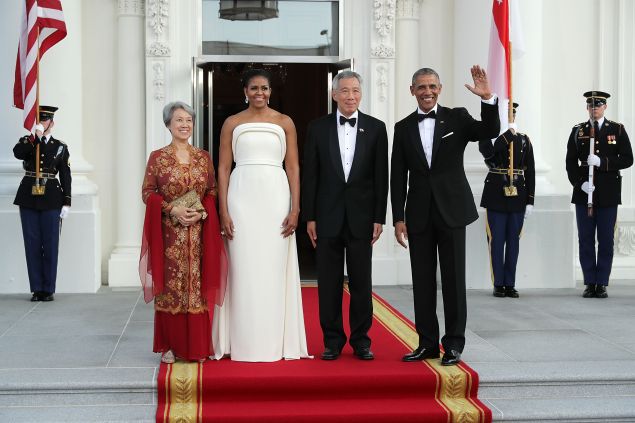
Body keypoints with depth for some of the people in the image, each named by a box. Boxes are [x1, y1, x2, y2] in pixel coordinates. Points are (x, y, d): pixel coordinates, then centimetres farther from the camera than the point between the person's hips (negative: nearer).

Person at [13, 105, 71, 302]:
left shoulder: (60, 147, 8)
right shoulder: (27, 141, 9)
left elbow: (66, 177, 5)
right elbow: (17, 153, -15)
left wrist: (66, 203, -1)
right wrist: (35, 137, -19)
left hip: (51, 200, -1)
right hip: (28, 199, 1)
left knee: (50, 245, 0)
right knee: (32, 244, 2)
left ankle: (48, 289, 6)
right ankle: (37, 289, 8)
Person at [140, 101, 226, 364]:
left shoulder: (204, 157, 9)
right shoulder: (158, 157, 1)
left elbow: (212, 192, 9)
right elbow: (147, 192, -1)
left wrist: (201, 212, -9)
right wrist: (173, 209, -14)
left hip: (199, 234, 2)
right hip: (169, 234, -2)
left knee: (198, 286, 2)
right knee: (169, 287, 1)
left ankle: (197, 347, 10)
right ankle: (170, 346, 11)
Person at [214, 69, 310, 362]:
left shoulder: (284, 122, 8)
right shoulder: (232, 123, 7)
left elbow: (293, 167, 5)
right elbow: (223, 168, 4)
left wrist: (295, 209, -4)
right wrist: (223, 212, -4)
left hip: (276, 198, 0)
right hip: (241, 198, 0)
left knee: (274, 269, 3)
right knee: (243, 269, 1)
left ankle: (275, 342, 12)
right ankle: (244, 344, 9)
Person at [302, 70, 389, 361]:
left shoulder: (376, 128, 3)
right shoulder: (318, 128, 4)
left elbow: (381, 176, 2)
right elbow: (310, 175, 3)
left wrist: (379, 218, -2)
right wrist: (309, 217, -1)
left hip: (361, 217, 0)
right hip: (328, 216, 0)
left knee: (361, 282, 6)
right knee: (329, 283, 5)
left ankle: (360, 339, 16)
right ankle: (332, 340, 15)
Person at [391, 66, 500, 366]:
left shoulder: (457, 118, 2)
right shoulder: (403, 127, 7)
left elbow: (490, 131, -14)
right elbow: (398, 177, 6)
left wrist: (488, 99, -28)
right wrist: (398, 218, 1)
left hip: (452, 210, -2)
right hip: (419, 214, 2)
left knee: (453, 279, 1)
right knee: (422, 281, 7)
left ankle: (454, 344, 10)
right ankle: (427, 343, 17)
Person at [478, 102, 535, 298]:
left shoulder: (524, 140, 8)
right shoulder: (490, 136, 2)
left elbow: (530, 172, 7)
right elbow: (487, 152, -23)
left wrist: (530, 201, 1)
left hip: (517, 196, 2)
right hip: (496, 196, -2)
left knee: (513, 241, 6)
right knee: (497, 240, 1)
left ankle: (510, 284, 12)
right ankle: (498, 284, 9)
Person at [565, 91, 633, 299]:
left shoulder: (617, 130, 5)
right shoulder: (578, 131, 9)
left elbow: (627, 159, -2)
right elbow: (571, 162, 4)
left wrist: (602, 162, -15)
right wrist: (580, 183, -11)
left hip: (608, 194, -1)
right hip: (584, 193, 1)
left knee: (606, 240, 1)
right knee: (585, 240, 2)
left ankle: (602, 284, 8)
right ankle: (590, 283, 10)